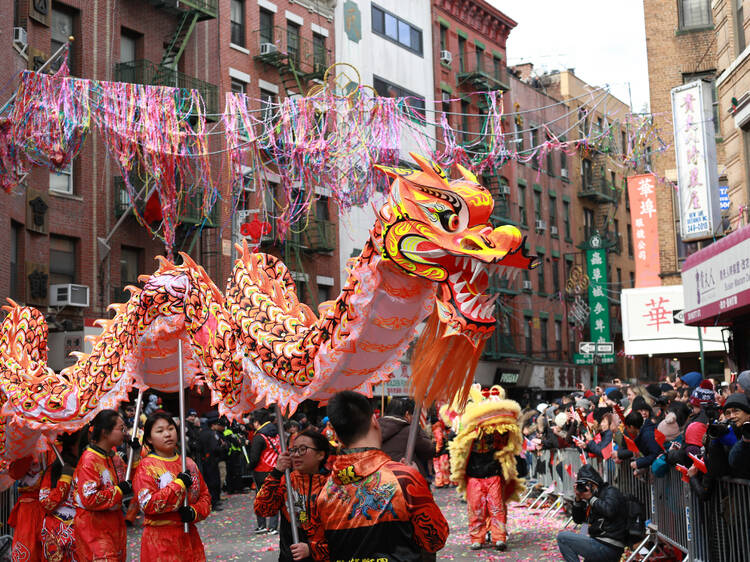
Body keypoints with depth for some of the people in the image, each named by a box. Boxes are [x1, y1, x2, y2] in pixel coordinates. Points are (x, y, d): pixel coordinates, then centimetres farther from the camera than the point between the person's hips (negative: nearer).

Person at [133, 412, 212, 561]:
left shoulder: (189, 463, 11)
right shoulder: (146, 466, -5)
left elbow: (205, 496, 13)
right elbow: (148, 504, -16)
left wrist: (195, 512, -7)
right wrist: (179, 484, -16)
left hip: (189, 536, 5)